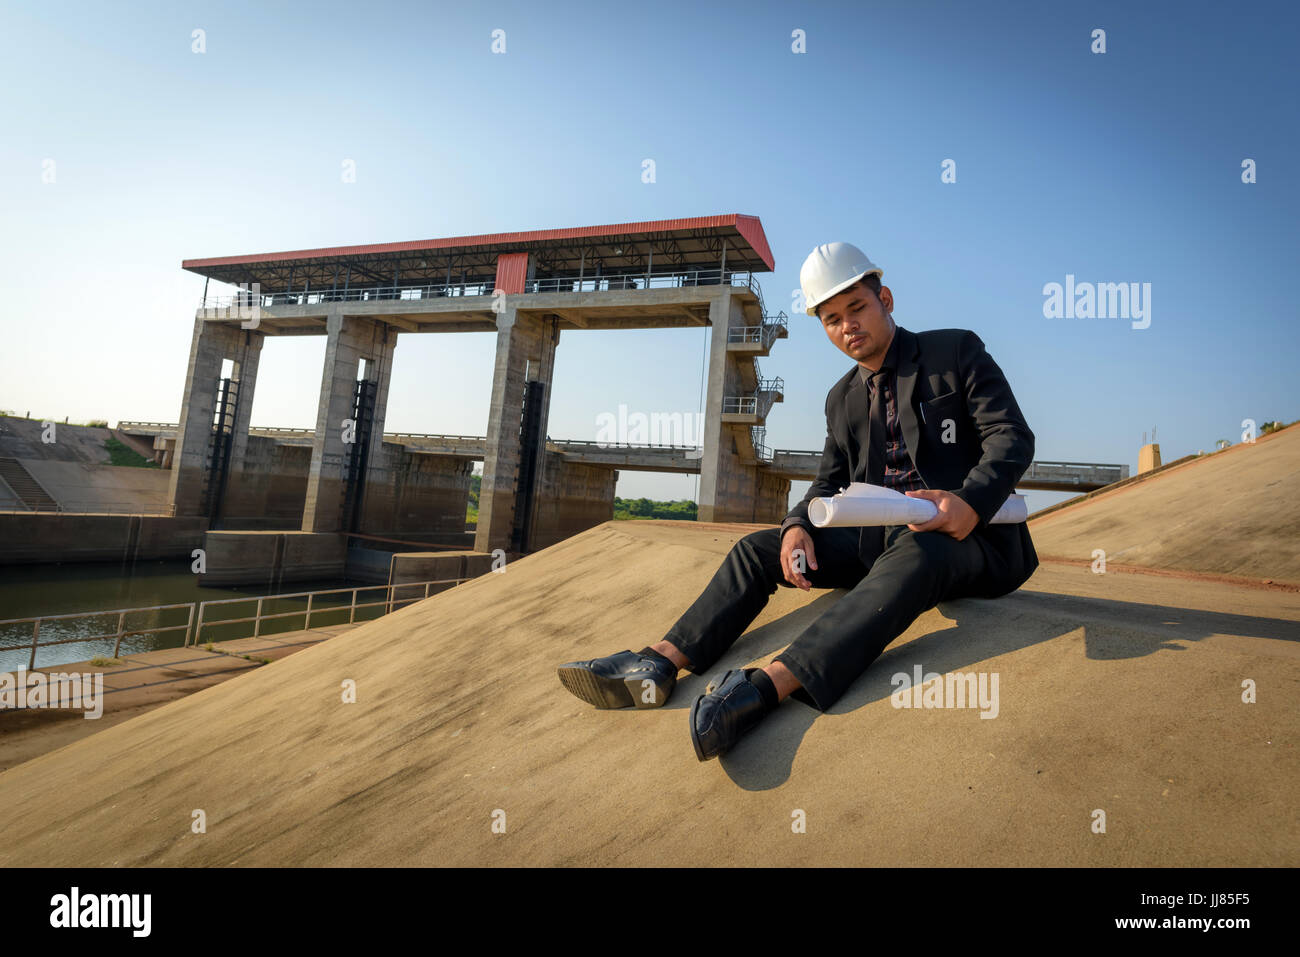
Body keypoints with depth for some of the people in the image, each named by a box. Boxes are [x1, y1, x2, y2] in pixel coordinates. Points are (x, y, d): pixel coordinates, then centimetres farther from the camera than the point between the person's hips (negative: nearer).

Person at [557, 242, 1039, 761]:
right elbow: (829, 482, 13)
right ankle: (661, 661, -22)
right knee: (758, 548, -9)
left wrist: (970, 503, -27)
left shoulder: (957, 350, 2)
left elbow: (1013, 437, -6)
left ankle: (769, 683, -54)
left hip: (968, 538, -5)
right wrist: (798, 526, -10)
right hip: (878, 535, 5)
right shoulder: (842, 397, 16)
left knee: (916, 552, -40)